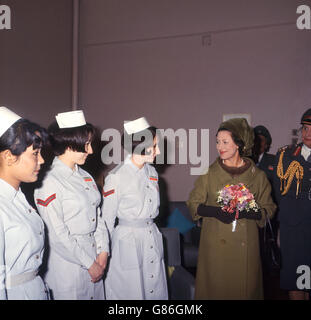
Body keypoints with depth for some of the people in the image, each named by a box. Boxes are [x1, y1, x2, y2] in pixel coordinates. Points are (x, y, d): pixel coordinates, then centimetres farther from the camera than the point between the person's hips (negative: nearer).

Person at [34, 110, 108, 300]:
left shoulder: (85, 177, 7)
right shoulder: (49, 182, -17)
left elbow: (98, 216, 9)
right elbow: (57, 236, -17)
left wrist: (103, 253, -2)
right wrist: (89, 264, -11)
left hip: (94, 257, 7)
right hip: (67, 261, -7)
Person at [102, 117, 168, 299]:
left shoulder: (152, 172, 6)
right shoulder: (116, 177, -15)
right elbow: (107, 220, -8)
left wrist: (150, 231, 16)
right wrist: (106, 253, -2)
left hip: (152, 242, 7)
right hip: (127, 242, -6)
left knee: (156, 291, 12)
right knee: (130, 293, 5)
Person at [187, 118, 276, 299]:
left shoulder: (257, 175, 0)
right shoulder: (209, 173, 1)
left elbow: (268, 209, 4)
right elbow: (193, 204, 4)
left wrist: (244, 212, -15)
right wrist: (216, 211, -15)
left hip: (245, 245, 0)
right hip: (215, 244, 0)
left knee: (244, 287, 7)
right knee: (215, 286, 5)